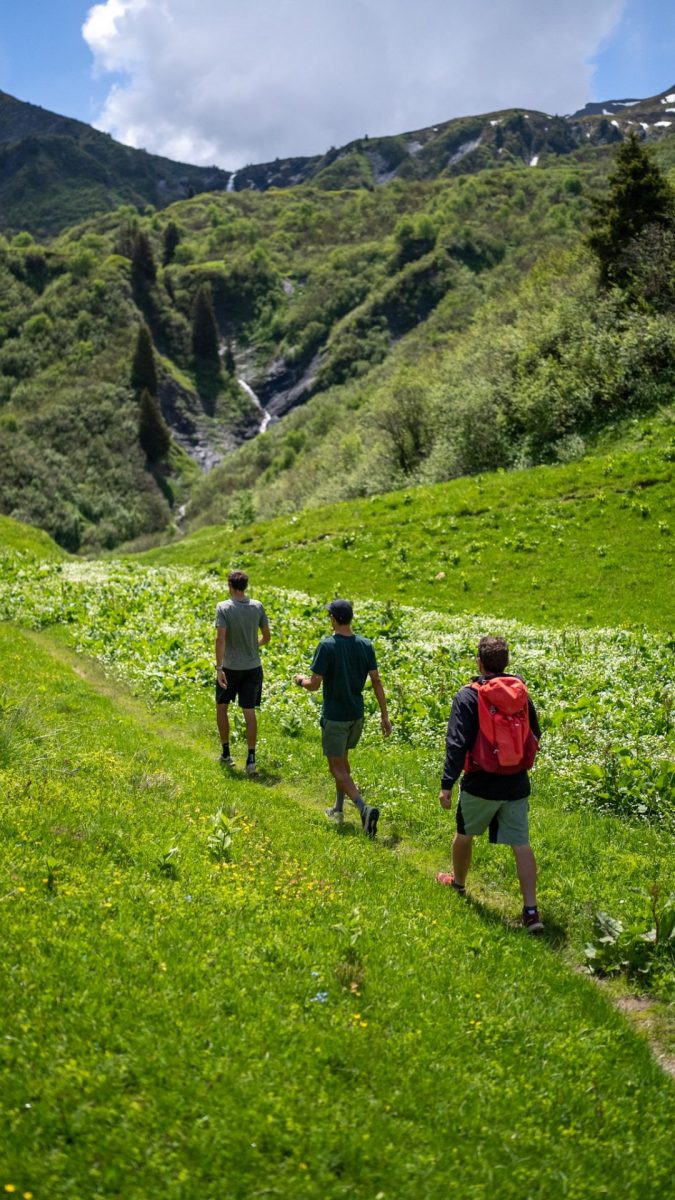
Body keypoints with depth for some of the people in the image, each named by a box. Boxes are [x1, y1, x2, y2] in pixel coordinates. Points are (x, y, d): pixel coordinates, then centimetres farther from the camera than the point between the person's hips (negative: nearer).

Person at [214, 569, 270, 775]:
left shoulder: (223, 608, -14)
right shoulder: (257, 607, -4)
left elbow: (220, 639, -21)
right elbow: (266, 637, 4)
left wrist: (219, 668, -20)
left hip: (230, 667, -2)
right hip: (253, 667, 2)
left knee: (221, 707, 18)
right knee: (250, 713, 4)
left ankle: (226, 753, 24)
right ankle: (251, 759, 0)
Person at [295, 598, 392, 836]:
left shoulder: (327, 646, -19)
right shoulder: (365, 645, -3)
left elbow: (314, 684, -17)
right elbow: (376, 682, 0)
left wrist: (301, 680, 6)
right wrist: (384, 715, 7)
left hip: (334, 716, -6)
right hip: (357, 714, 6)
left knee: (337, 767, 1)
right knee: (342, 758, 24)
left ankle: (364, 808, -18)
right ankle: (338, 809, 33)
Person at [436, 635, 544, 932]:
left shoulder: (467, 697, -12)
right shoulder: (521, 692, 3)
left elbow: (457, 743, -17)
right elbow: (535, 735, 15)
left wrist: (447, 784, -16)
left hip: (481, 784, -3)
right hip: (516, 784, 3)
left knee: (464, 833, 21)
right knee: (521, 844, 2)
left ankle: (458, 882, 43)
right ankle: (531, 910, -5)